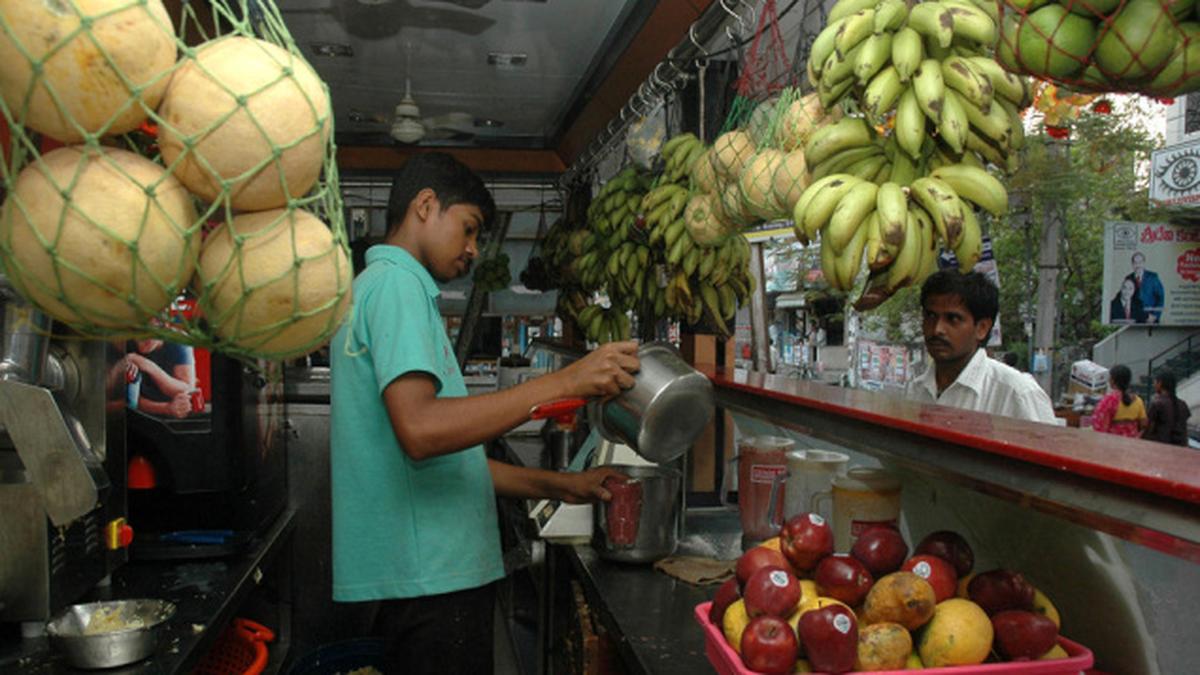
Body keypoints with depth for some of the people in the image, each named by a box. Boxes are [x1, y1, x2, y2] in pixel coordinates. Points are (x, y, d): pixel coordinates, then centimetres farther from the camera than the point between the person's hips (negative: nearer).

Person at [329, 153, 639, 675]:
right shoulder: (396, 282, -11)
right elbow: (420, 430, -28)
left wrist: (558, 486, 14)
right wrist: (566, 382, -26)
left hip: (423, 576, 10)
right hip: (430, 576, -10)